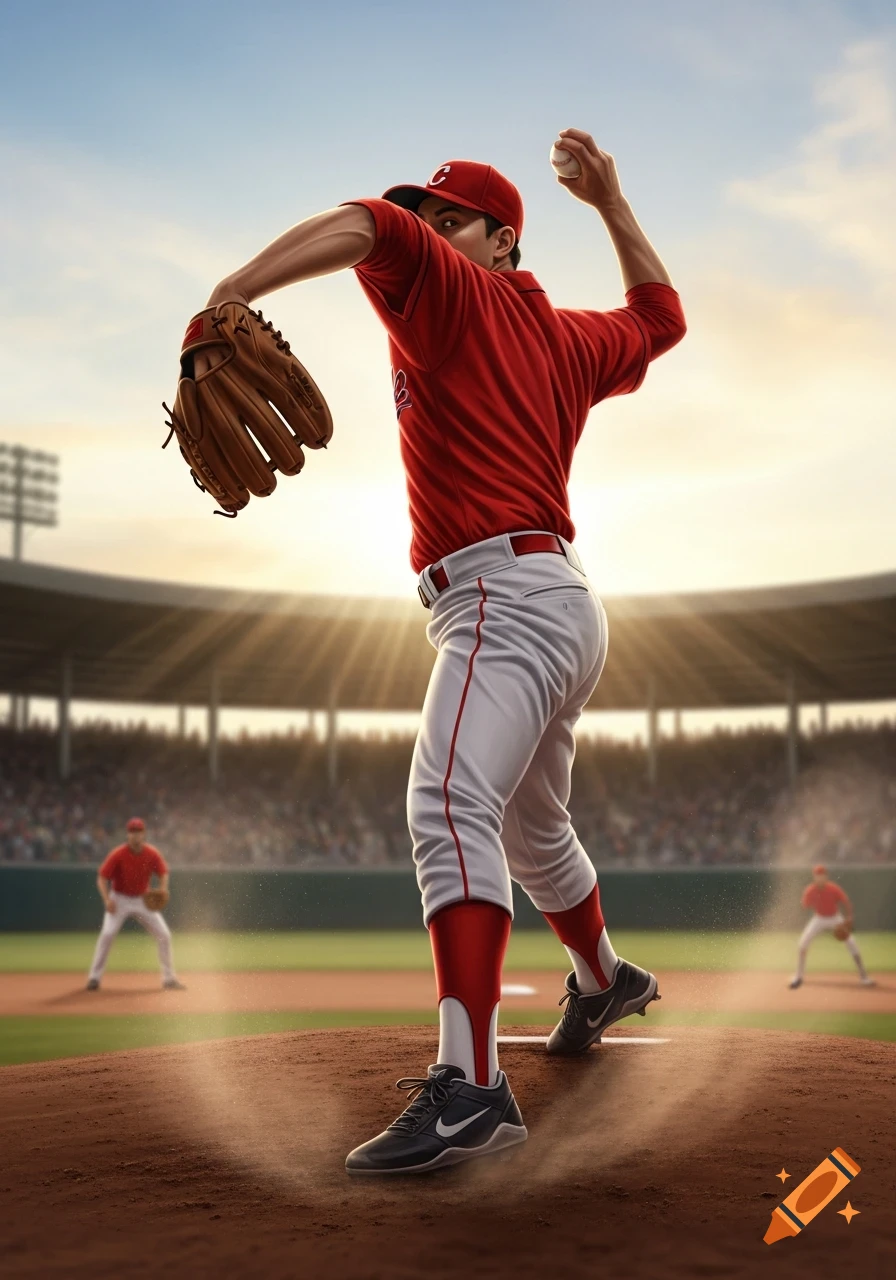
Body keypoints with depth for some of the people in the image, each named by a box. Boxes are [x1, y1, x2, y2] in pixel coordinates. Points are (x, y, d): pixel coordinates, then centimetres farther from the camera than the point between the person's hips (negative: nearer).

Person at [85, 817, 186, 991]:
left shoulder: (152, 854, -11)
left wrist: (163, 890, -17)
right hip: (119, 899, -3)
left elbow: (164, 872, 2)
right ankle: (94, 977, -8)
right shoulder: (118, 854, -19)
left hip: (143, 899, 3)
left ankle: (169, 979, 10)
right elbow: (102, 878, -17)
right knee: (107, 933, -21)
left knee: (164, 935, -2)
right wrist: (107, 899, -31)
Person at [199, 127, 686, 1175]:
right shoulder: (564, 339, 21)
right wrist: (611, 203, 40)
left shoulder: (454, 297, -1)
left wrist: (228, 299, -29)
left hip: (505, 592, -10)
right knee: (532, 829, 27)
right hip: (562, 609, 10)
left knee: (449, 807, -28)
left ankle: (468, 1088, -40)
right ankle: (603, 980, 50)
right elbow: (659, 316, 40)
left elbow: (364, 225, -20)